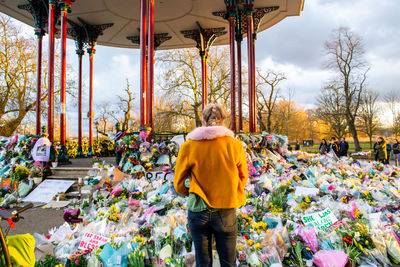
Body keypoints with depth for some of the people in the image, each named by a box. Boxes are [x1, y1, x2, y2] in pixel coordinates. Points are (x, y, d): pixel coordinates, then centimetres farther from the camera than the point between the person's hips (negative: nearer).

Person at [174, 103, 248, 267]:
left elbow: (179, 184, 0)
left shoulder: (189, 146, -10)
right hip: (226, 212, 0)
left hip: (198, 210, 0)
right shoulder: (235, 145, -8)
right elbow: (243, 178, 6)